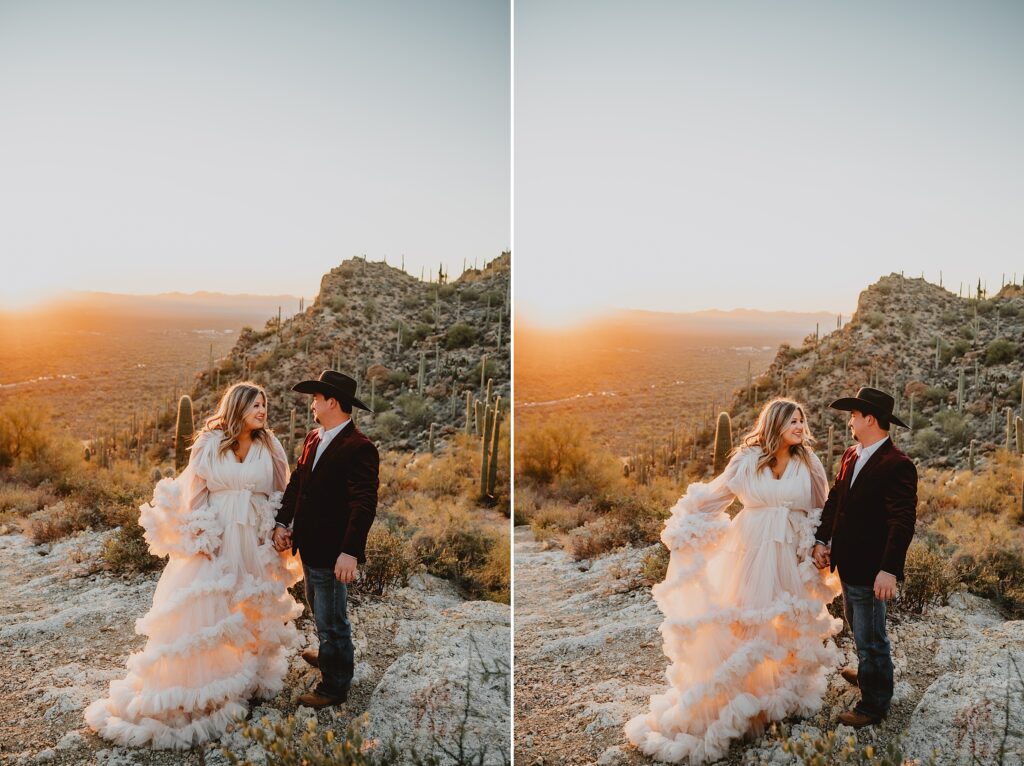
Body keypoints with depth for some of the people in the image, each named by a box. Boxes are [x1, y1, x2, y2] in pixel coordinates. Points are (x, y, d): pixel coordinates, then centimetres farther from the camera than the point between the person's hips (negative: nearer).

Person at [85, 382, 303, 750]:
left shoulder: (269, 447, 3)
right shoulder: (209, 443, -3)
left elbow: (280, 494, 6)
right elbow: (194, 492, -2)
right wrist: (199, 538, -7)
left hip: (255, 542, 3)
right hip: (215, 539, -2)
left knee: (253, 609, 11)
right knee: (206, 610, -2)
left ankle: (250, 675, 28)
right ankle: (196, 690, 10)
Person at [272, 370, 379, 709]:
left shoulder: (359, 448, -22)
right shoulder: (312, 438, 6)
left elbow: (364, 504, -27)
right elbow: (297, 483, 12)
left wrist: (350, 552, -33)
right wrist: (282, 522, 1)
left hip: (333, 553, -9)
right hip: (309, 547, 9)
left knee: (332, 621, 6)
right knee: (319, 612, 28)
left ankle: (335, 686, 23)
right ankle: (330, 655, 51)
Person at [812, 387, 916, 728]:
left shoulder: (897, 465, -21)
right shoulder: (850, 456, 6)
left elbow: (903, 522, -24)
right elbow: (834, 500, 11)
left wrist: (889, 570, -28)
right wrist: (821, 540, 2)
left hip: (871, 570, -9)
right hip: (847, 564, 9)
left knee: (870, 637, 6)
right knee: (857, 627, 28)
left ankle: (874, 704, 23)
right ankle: (869, 672, 51)